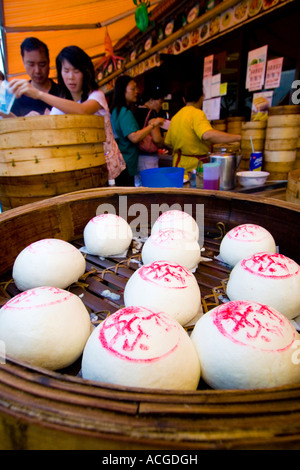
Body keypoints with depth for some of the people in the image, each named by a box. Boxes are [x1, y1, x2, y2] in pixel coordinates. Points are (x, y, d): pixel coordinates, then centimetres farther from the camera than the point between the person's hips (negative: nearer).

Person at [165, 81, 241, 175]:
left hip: (178, 165, 8)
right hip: (195, 166, -8)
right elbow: (208, 135, -31)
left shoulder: (175, 117, 11)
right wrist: (237, 137, -26)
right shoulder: (197, 114, -13)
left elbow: (168, 143, 19)